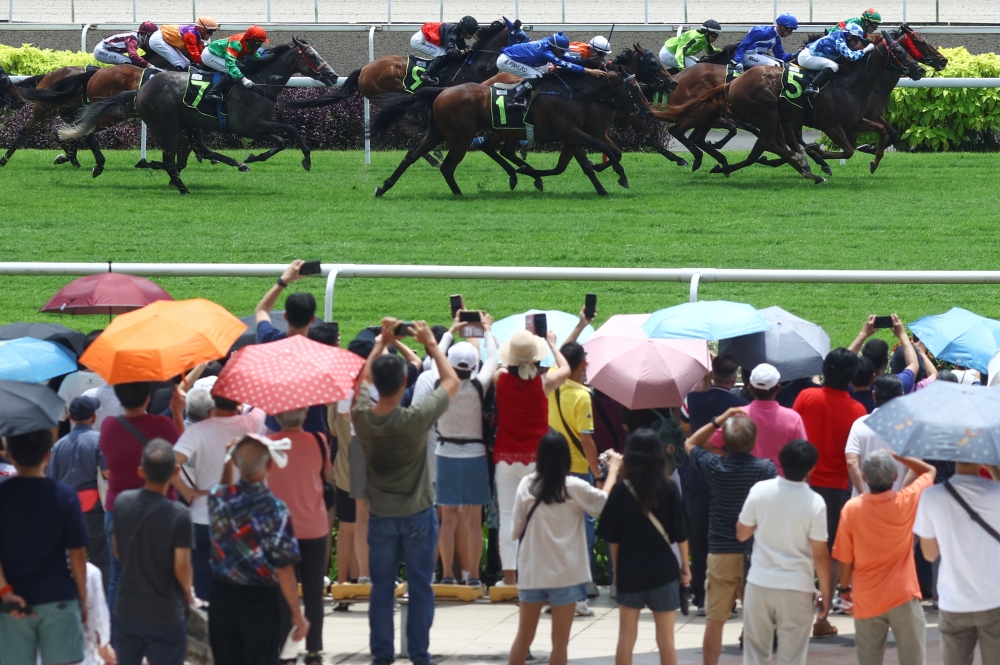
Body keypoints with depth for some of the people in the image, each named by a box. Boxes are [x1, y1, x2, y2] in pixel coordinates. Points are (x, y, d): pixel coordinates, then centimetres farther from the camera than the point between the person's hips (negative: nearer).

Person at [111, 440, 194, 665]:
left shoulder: (122, 502, -6)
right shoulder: (178, 515, -20)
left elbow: (117, 552, 5)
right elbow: (181, 567, -16)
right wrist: (188, 594, 5)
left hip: (127, 610, 5)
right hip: (166, 616, -5)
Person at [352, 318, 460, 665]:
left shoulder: (361, 416, -14)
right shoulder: (415, 419, -25)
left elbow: (364, 378, 9)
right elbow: (451, 380, -10)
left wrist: (382, 342, 15)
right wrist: (430, 343, 0)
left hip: (380, 516, 3)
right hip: (417, 515, -3)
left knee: (381, 587, 11)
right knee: (420, 587, 8)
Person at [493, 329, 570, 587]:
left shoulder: (501, 379, -5)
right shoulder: (544, 382, -7)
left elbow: (497, 364, 19)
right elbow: (564, 369, 13)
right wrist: (552, 343, 26)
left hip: (506, 456, 1)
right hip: (536, 457, -1)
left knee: (507, 516, 2)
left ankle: (509, 576, -1)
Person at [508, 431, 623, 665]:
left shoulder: (527, 485, -5)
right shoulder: (573, 487, -11)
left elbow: (516, 530, -1)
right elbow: (604, 503, 5)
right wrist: (613, 470, 17)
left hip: (532, 572, 3)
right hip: (565, 574, -3)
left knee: (524, 637, 14)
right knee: (559, 641, 5)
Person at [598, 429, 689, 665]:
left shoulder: (621, 491, -6)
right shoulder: (669, 489, -7)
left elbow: (612, 537, -3)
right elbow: (680, 533, -4)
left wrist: (617, 568, 10)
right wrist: (685, 565, 9)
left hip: (630, 570, 1)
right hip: (663, 570, -1)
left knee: (626, 637, 8)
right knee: (666, 638, 4)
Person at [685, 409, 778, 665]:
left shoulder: (714, 467, -5)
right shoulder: (766, 468, -11)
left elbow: (691, 444, 15)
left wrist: (718, 421, 10)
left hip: (720, 554, 1)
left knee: (714, 621, 8)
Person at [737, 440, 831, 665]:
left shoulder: (759, 491, -8)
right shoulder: (815, 503, -14)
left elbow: (742, 534, 4)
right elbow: (820, 555, -10)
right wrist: (826, 593, 1)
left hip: (760, 584, 2)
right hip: (797, 588, -2)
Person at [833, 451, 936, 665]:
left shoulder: (851, 508, -9)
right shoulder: (906, 502, -9)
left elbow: (845, 558, -3)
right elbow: (930, 471, 10)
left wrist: (844, 587, 13)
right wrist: (897, 456, 11)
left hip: (866, 600, 1)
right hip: (903, 598, -1)